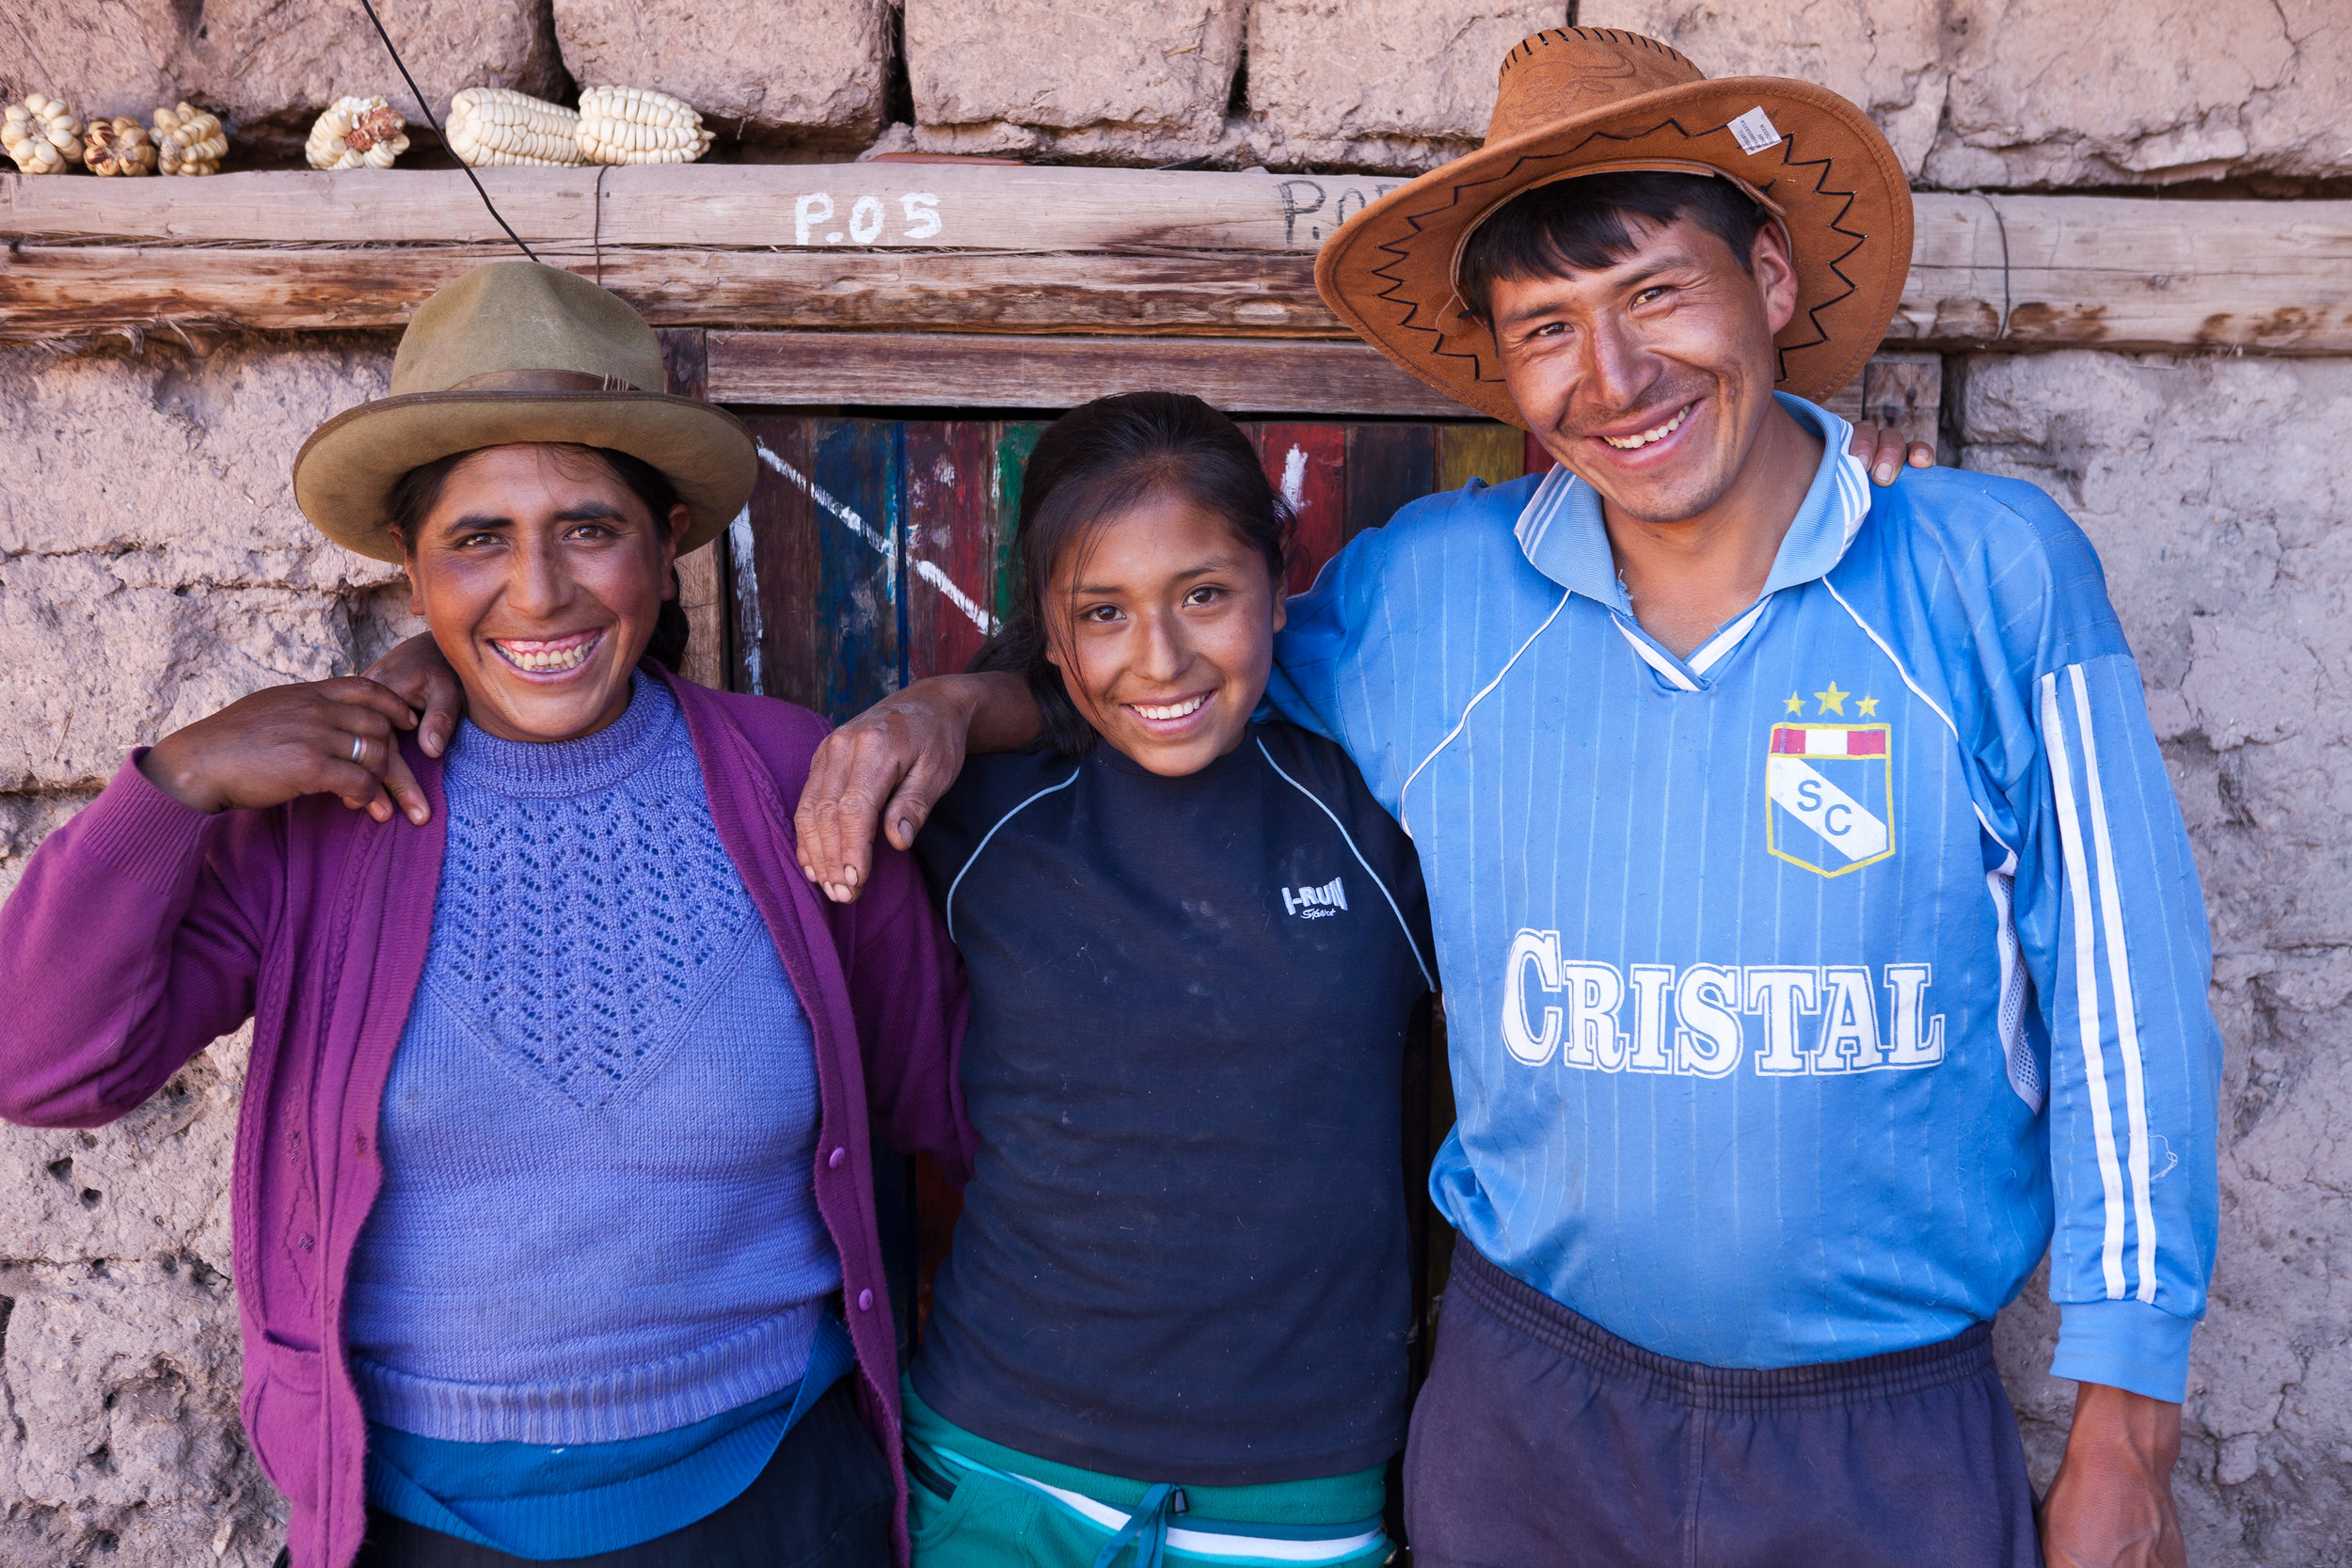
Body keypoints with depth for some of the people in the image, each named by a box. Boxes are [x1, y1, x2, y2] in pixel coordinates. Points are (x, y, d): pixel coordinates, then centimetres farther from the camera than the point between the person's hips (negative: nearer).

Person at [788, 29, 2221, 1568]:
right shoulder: (1424, 594, -7)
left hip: (1902, 1441, 0)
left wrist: (2123, 1441, -2)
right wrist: (957, 705, -6)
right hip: (1525, 1406, 1)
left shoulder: (1998, 574, -11)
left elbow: (2124, 1017, -6)